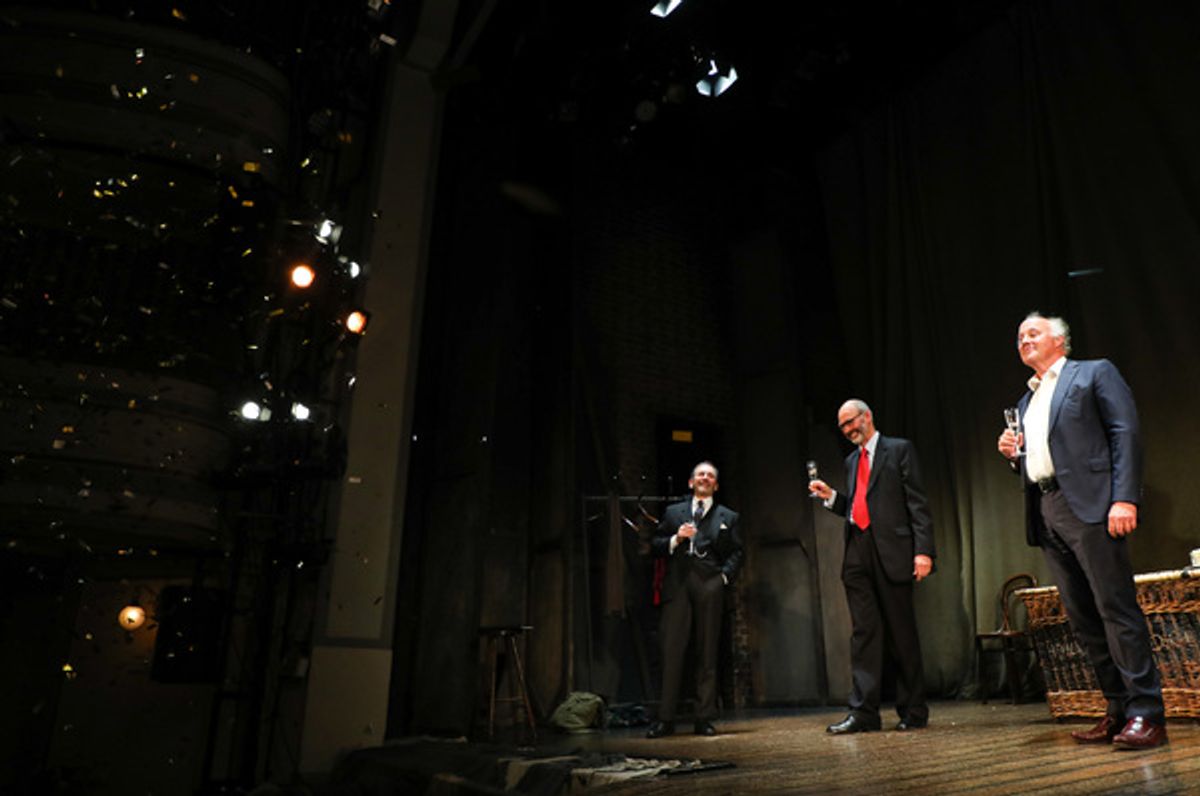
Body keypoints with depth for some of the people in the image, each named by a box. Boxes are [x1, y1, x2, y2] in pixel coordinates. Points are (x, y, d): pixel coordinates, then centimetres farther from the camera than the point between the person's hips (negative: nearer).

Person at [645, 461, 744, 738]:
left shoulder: (727, 517, 18)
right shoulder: (673, 512, 19)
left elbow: (736, 552, 10)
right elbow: (655, 545, 13)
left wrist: (725, 575, -5)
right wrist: (675, 539, -4)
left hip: (709, 587, 0)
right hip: (678, 585, 0)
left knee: (707, 654, 2)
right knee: (672, 652, -4)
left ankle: (704, 719, 10)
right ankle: (665, 718, 2)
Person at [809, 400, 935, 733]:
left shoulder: (899, 450, 4)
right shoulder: (851, 460, 22)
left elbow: (917, 502, -4)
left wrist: (923, 550, -13)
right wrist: (831, 496, 6)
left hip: (891, 550, -5)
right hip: (858, 553, 5)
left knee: (901, 632, 2)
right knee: (864, 631, 1)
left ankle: (913, 712, 13)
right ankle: (863, 712, 1)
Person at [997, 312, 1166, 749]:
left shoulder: (1095, 372, 7)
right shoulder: (1026, 401, 25)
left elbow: (1126, 431, -5)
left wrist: (1125, 498, -16)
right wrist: (1014, 454, 4)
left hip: (1089, 505, -7)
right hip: (1045, 513, 7)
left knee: (1116, 608, -8)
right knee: (1082, 617, 7)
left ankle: (1146, 713, -2)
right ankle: (1119, 710, 14)